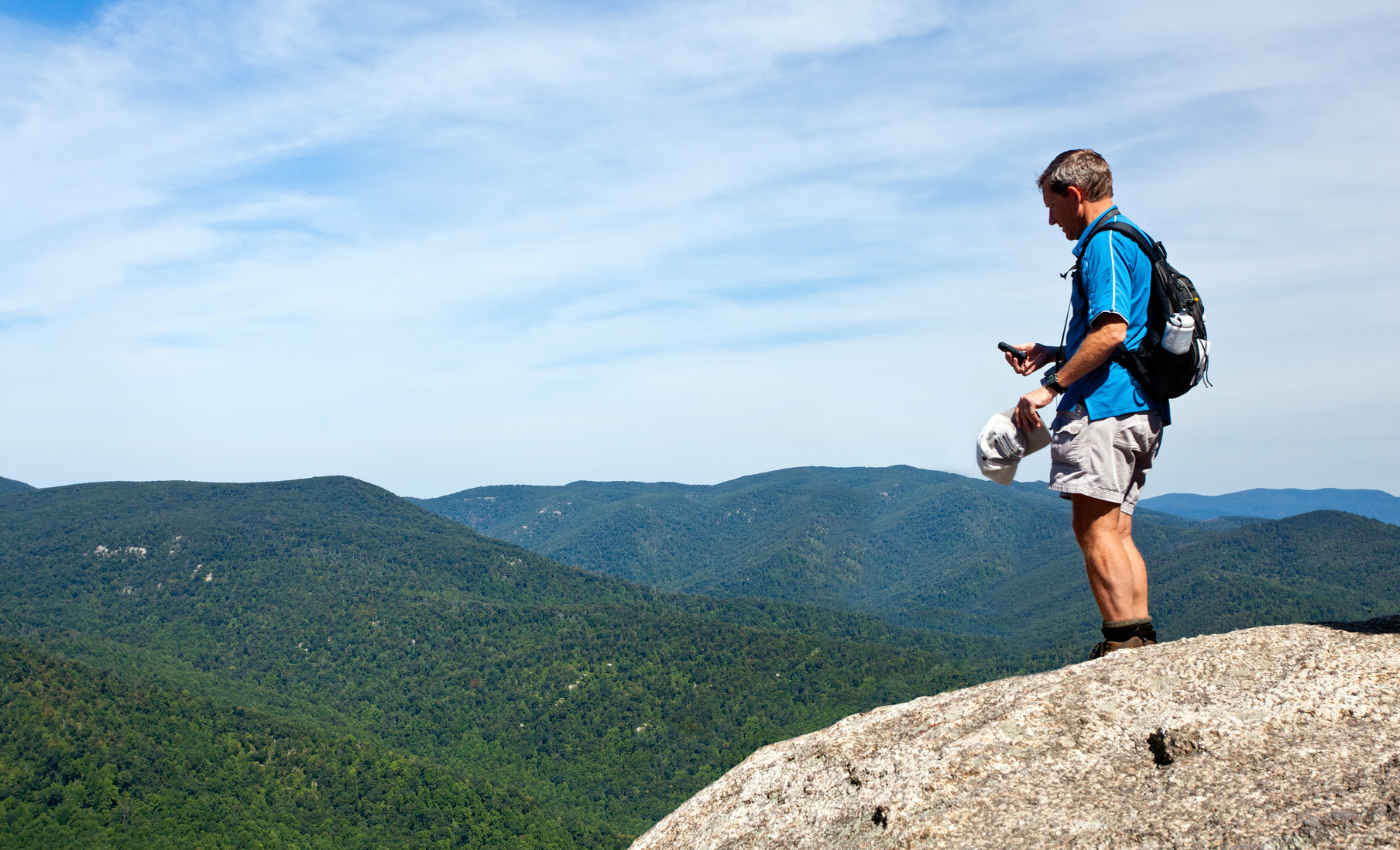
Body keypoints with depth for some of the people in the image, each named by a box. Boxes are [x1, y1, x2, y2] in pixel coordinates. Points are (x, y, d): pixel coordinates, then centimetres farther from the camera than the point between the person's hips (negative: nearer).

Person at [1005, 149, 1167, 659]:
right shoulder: (1133, 242, 23)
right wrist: (1053, 353, 21)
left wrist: (1051, 386, -17)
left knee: (1094, 527, -10)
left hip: (1103, 407, -11)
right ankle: (1141, 640, 13)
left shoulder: (1104, 244, -10)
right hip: (1137, 410, 11)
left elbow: (1111, 332, -22)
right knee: (1117, 530, 12)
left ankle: (1122, 643, -10)